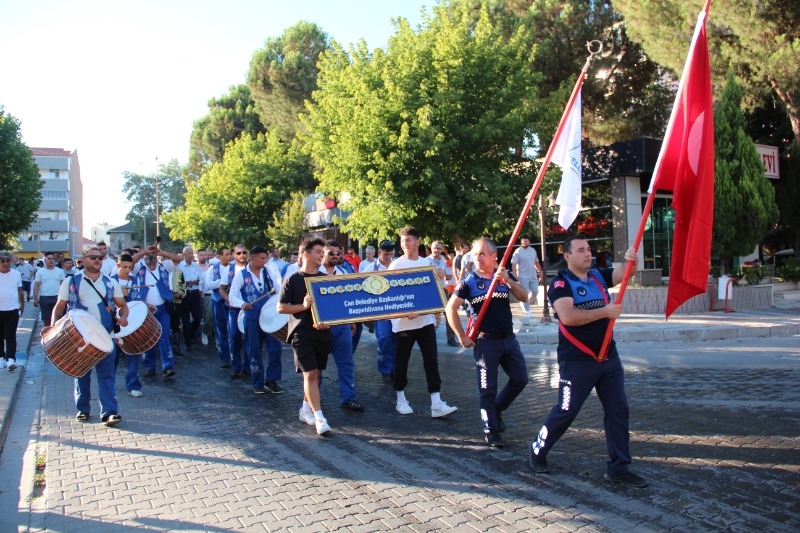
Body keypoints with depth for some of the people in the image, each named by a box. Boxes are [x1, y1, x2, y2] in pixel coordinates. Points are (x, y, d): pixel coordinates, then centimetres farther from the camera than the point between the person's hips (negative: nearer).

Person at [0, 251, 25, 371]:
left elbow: (20, 291, 14)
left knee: (10, 336, -4)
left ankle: (11, 359, -8)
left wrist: (22, 304, 19)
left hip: (13, 310, -1)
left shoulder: (16, 274, 3)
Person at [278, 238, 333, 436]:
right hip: (302, 334, -5)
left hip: (322, 333, 5)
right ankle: (319, 418, -9)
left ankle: (306, 409, 28)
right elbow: (281, 307, -5)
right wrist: (303, 306, -20)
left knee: (316, 373, 12)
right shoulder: (293, 280, -4)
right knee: (310, 374, -9)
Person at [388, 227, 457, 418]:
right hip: (403, 321, -4)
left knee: (431, 360, 0)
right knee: (401, 362, 6)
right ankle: (401, 399, 22)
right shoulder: (396, 265, -5)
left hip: (426, 320, 4)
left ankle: (436, 403, 0)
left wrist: (436, 313, 15)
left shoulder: (427, 263, 9)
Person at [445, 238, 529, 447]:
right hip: (486, 342, -4)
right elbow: (451, 308, -8)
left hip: (509, 338, 4)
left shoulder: (505, 274, 3)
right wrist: (462, 337, -11)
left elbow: (524, 297, -7)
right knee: (488, 389, 2)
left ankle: (496, 409, 29)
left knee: (520, 379, 8)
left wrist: (508, 280, -24)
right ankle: (491, 432, 14)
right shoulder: (469, 281, -6)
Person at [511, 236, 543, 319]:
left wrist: (540, 272, 16)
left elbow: (536, 262, 19)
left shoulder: (533, 250, 10)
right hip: (523, 276, -6)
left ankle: (524, 303, 26)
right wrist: (515, 275, -23)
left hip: (533, 276, 6)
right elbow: (514, 264, -15)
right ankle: (527, 311, 5)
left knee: (535, 292, 4)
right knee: (525, 293, -4)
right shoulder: (518, 251, -9)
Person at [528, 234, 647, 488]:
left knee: (618, 410, 7)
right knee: (566, 411, 3)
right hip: (577, 360, -6)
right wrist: (605, 311, -23)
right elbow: (567, 316, -26)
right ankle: (538, 450, 24)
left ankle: (619, 467, 16)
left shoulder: (599, 275, 8)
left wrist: (631, 261, -26)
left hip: (608, 356, 7)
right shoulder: (561, 283, -12)